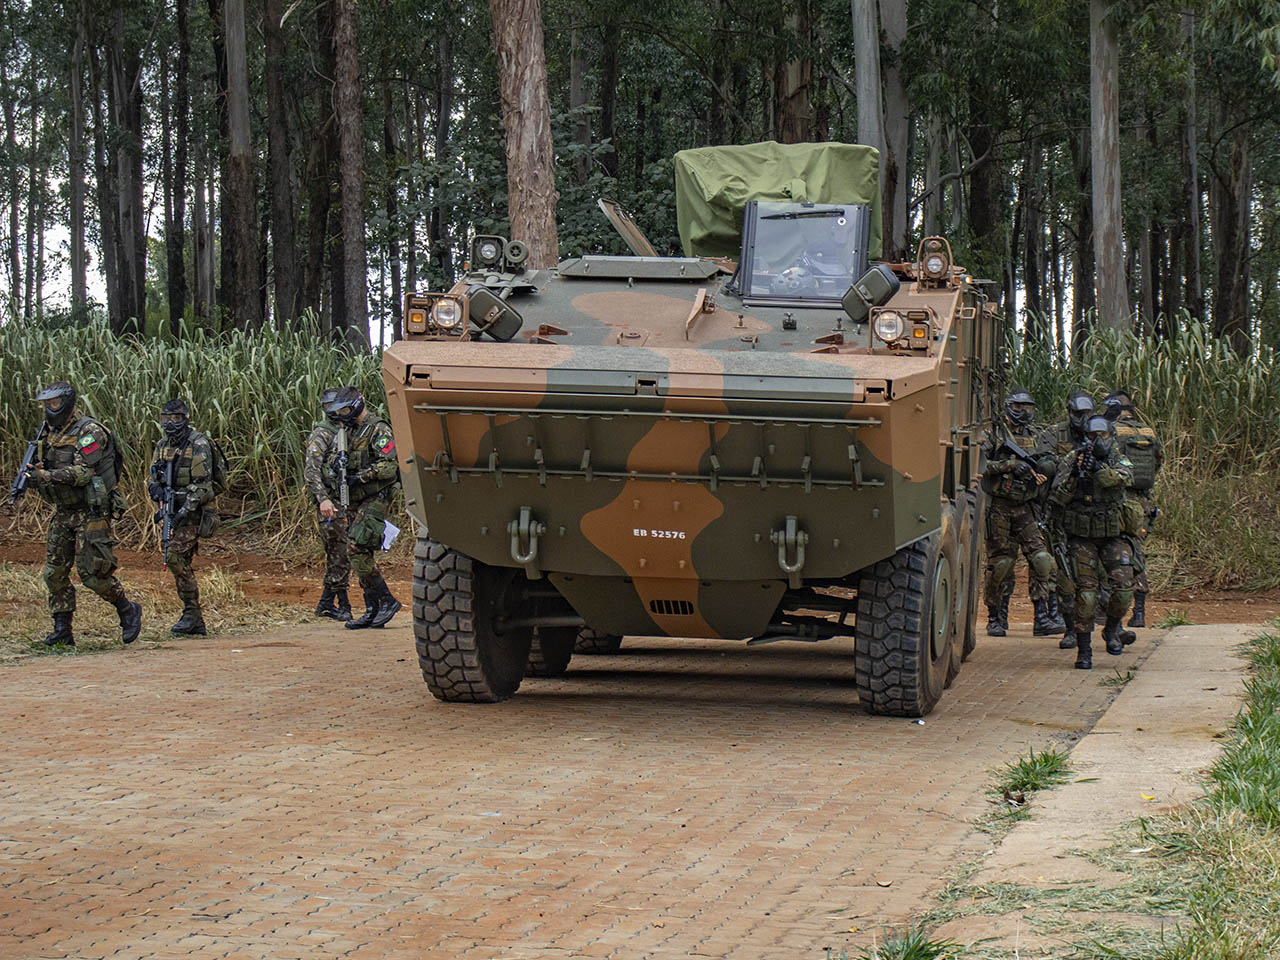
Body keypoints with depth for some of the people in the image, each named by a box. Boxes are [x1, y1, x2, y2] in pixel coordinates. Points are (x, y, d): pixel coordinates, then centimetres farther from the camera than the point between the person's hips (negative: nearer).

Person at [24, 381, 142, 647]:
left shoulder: (89, 432, -14)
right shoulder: (53, 436, 13)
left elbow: (83, 472, -22)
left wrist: (48, 476, -30)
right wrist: (36, 473, -3)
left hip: (91, 513, -8)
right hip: (63, 513, 8)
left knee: (91, 572, -10)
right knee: (54, 572, 3)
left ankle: (127, 610, 11)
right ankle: (62, 630, 7)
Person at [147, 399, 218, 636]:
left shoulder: (198, 445, -11)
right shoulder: (162, 446, 12)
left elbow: (202, 484, -17)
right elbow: (153, 480, 16)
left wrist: (184, 510, -22)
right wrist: (159, 494, -6)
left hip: (194, 512, -8)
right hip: (174, 512, 8)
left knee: (174, 555, -20)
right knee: (181, 563, 5)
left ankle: (191, 612, -13)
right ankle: (196, 624, 9)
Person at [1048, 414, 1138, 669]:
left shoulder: (1119, 460, 2)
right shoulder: (1070, 460, 0)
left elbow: (1122, 478, -22)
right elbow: (1058, 497, -9)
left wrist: (1096, 467, -36)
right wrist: (1074, 473, -24)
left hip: (1112, 535, 1)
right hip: (1081, 537, -1)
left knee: (1124, 587, -9)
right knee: (1085, 592, -6)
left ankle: (1112, 630, 19)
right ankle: (1083, 649, 2)